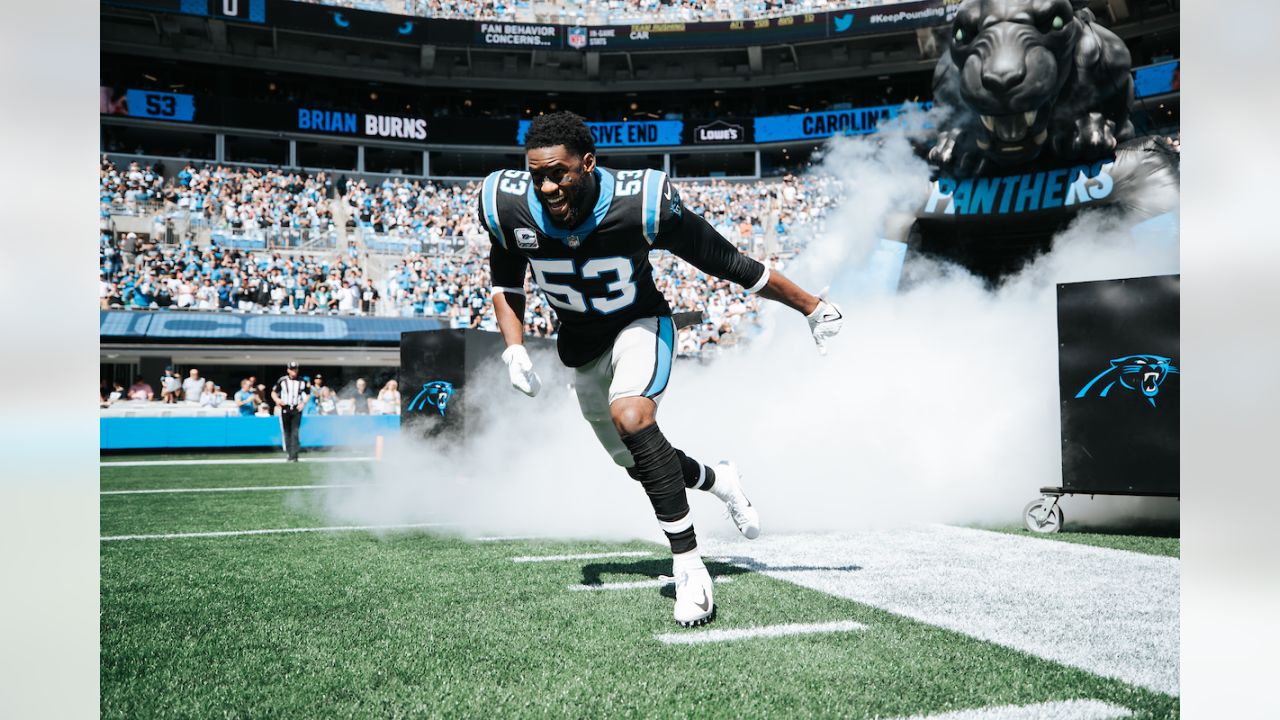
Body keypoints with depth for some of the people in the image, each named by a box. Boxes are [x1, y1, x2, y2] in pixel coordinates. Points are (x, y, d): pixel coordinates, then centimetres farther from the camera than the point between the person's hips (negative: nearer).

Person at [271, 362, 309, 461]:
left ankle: (293, 455, -12)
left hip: (297, 409, 0)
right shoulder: (282, 380, 1)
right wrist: (277, 400, -12)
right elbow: (273, 393, 8)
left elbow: (306, 395, 14)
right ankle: (288, 452, 22)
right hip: (285, 409, 0)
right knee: (286, 432, 7)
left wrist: (303, 403, -4)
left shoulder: (302, 382, 5)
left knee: (295, 432, -9)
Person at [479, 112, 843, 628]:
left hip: (640, 323, -4)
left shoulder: (640, 204, -32)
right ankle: (716, 480, 45)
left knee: (631, 418, -32)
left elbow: (731, 265, -22)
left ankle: (688, 567, -24)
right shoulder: (510, 207, -22)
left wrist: (813, 307, -14)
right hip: (581, 342, 5)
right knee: (637, 460, 13)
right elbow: (506, 285, 0)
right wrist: (514, 350, -16)